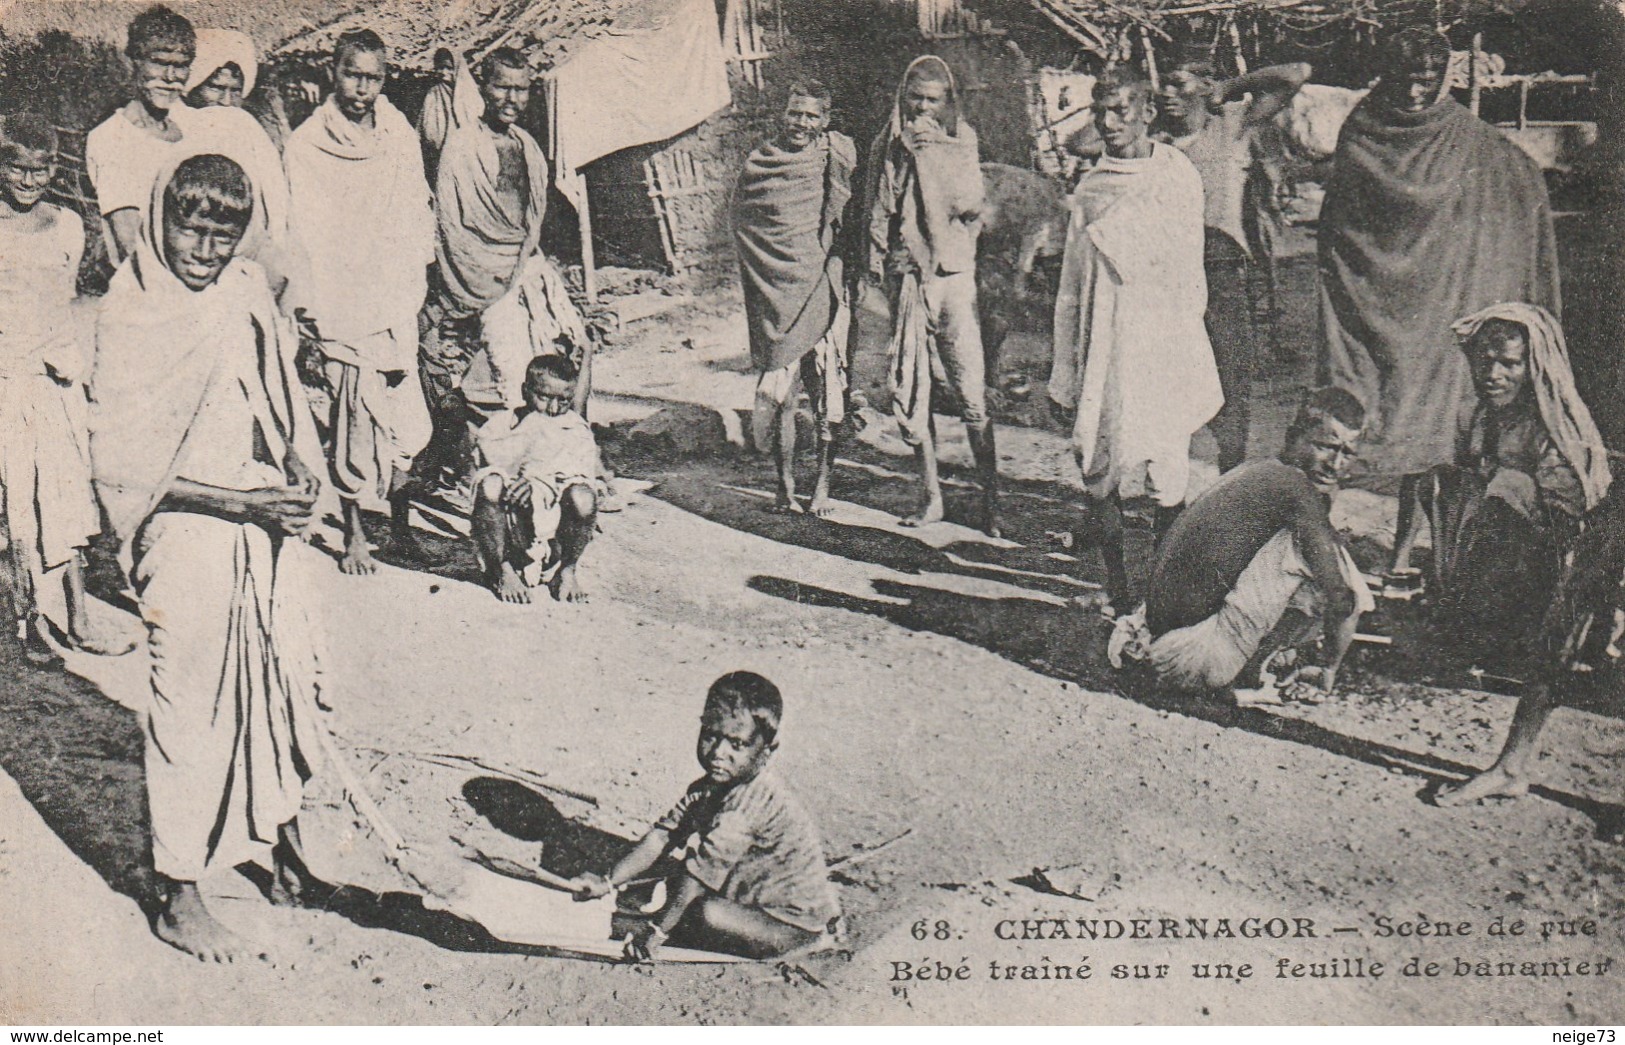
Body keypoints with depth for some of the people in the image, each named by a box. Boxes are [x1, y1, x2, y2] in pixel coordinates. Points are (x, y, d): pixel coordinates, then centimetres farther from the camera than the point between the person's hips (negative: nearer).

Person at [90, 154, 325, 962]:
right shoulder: (129, 316, -13)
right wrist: (242, 500, -21)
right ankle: (179, 900, 15)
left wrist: (294, 473, -3)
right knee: (190, 706, 1)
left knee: (280, 679, 13)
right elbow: (122, 465, -17)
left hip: (263, 530, 6)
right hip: (184, 540, -6)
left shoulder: (249, 296, 4)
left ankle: (280, 833, 36)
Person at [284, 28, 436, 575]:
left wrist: (417, 280, 8)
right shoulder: (306, 146, 0)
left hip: (396, 304, 3)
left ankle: (401, 524, 19)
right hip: (341, 308, -3)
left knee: (405, 417, 4)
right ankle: (354, 534, 7)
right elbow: (305, 233, -2)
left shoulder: (400, 136, 10)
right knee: (354, 418, -4)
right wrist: (311, 303, -9)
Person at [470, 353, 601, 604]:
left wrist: (541, 483, -29)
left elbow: (585, 477, -13)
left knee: (583, 497, -30)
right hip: (508, 533, -1)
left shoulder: (578, 431, 3)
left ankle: (567, 571, -2)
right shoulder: (501, 425, 0)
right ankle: (501, 571, -9)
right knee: (489, 485, -31)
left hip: (554, 537, 1)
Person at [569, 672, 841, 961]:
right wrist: (608, 882, -6)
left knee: (707, 914, -28)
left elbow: (701, 870, -27)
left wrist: (657, 931, -22)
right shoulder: (710, 787, 0)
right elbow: (661, 836, 1)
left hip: (798, 925, -9)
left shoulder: (744, 806, -30)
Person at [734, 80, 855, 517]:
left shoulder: (840, 157, 4)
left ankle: (822, 484, 8)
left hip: (824, 291, 0)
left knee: (827, 389, -2)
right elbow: (743, 227, 12)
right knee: (779, 392, -2)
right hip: (777, 295, 0)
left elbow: (854, 222, 11)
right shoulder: (758, 165, 6)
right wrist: (760, 283, 4)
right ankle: (786, 485, 7)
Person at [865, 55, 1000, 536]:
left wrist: (931, 152, -9)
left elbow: (970, 203, -8)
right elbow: (877, 211, 12)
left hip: (953, 271, -2)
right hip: (906, 274, 3)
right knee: (909, 386, 2)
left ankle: (990, 496, -3)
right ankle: (930, 493, 12)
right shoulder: (888, 145, 11)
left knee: (971, 389, -9)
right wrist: (880, 260, 0)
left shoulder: (962, 140, 6)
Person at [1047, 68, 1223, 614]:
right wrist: (1064, 376, 12)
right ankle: (1118, 593, 15)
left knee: (1167, 475, -5)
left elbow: (1187, 276, 1)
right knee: (1101, 469, 3)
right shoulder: (1090, 190, 11)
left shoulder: (1179, 178, 2)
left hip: (1163, 343, -3)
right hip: (1102, 350, 3)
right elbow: (1071, 287, 14)